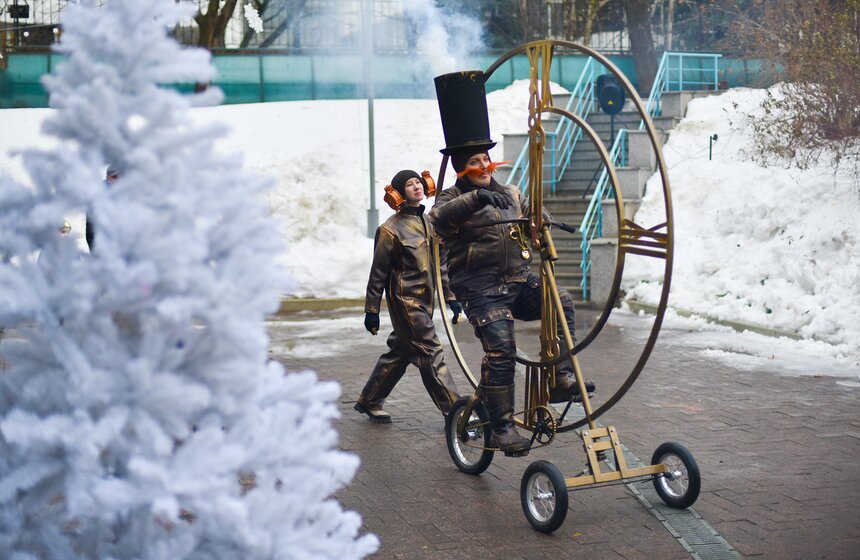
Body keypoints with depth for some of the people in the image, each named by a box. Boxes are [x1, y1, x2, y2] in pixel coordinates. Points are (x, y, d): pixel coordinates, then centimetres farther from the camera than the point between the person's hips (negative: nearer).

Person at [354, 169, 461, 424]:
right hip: (405, 300, -8)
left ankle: (369, 401, 30)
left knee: (400, 353, 15)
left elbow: (439, 264, 18)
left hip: (425, 300, 8)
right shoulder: (391, 229, -10)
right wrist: (371, 310, -6)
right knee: (430, 353, -8)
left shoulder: (428, 224, 12)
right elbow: (378, 272, -7)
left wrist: (450, 297, 14)